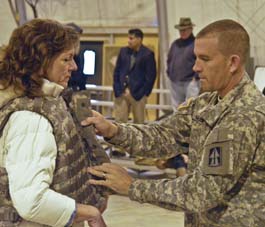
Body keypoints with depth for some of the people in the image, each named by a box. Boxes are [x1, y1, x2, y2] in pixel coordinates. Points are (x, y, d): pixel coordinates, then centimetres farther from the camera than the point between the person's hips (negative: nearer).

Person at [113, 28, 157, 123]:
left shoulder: (148, 54, -4)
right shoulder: (123, 51, 9)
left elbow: (150, 76, -5)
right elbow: (116, 71, 12)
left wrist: (140, 94, -9)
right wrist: (118, 90, 2)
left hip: (138, 95, -4)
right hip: (121, 93, 4)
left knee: (138, 123, 5)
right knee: (119, 121, 2)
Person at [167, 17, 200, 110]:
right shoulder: (175, 43, 15)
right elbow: (169, 59, 24)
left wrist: (195, 77, -12)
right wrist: (169, 73, 13)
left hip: (190, 82, -7)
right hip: (174, 83, 7)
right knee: (176, 108, 11)